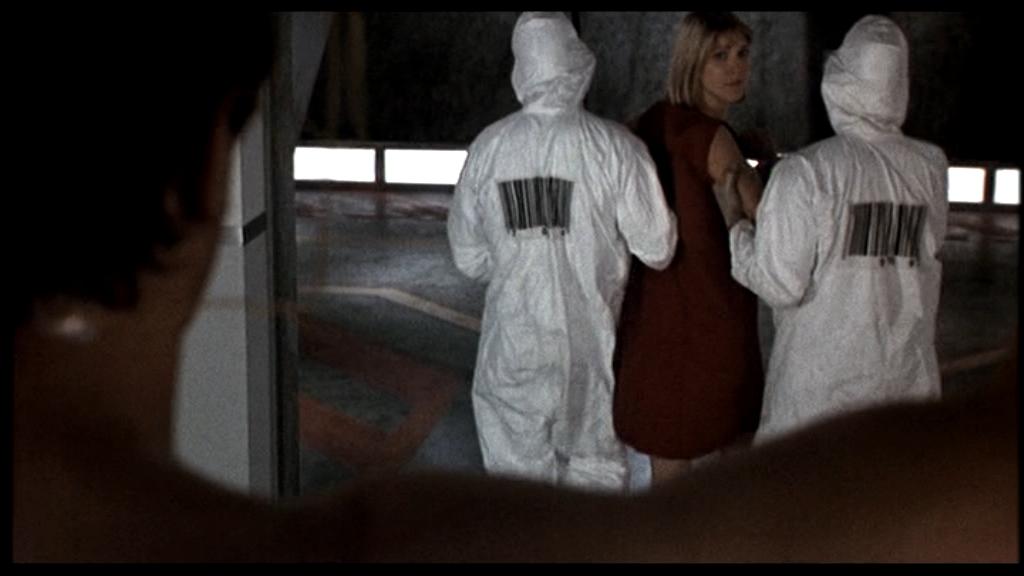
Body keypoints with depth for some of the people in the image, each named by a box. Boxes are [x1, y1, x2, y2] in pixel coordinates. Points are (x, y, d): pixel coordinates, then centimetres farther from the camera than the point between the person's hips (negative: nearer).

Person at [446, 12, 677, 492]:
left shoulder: (488, 146, -5)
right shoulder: (614, 146, -13)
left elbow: (469, 258, 4)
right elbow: (656, 249, -7)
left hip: (513, 342, 1)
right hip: (591, 343, -1)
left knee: (517, 470, 10)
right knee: (595, 466, 15)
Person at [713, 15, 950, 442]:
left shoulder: (805, 171, -12)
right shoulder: (930, 167, 1)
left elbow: (781, 285, -14)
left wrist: (736, 229, 6)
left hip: (821, 385, -4)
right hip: (910, 376, 4)